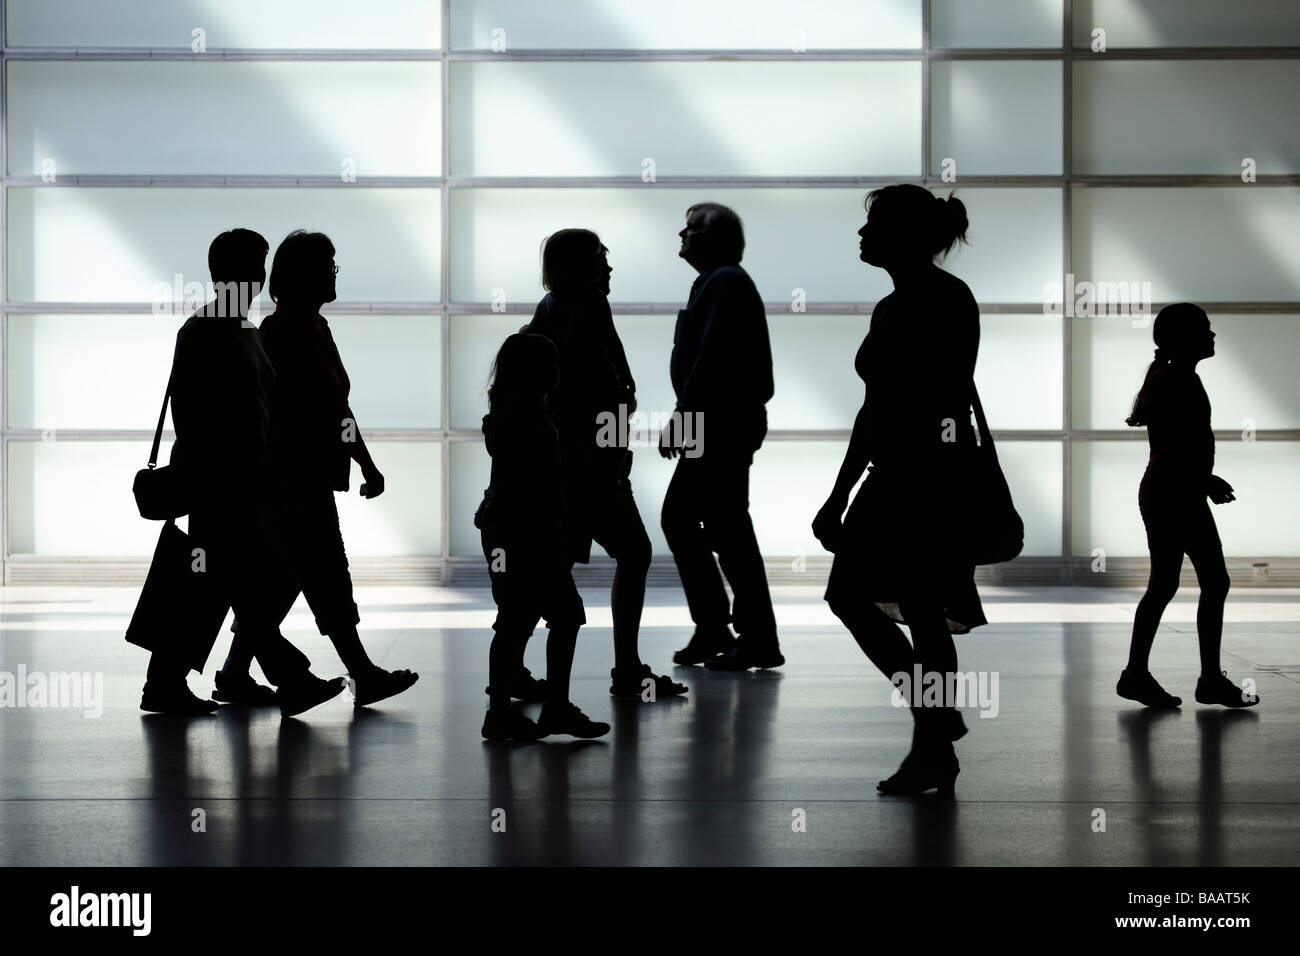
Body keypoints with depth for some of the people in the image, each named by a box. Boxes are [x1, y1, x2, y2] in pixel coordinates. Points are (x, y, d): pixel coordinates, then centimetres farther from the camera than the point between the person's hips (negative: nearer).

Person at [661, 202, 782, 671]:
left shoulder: (725, 281, -12)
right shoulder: (716, 282, 20)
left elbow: (711, 359, -20)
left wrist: (680, 420, -20)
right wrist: (684, 421, 16)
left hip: (723, 426, -11)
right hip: (713, 427, 11)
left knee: (727, 527, -7)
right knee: (678, 518, 12)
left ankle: (758, 640, -2)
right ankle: (712, 629, 16)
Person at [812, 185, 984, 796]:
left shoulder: (946, 299, -11)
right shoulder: (891, 309, 16)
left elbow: (946, 401, -19)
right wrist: (841, 496, 20)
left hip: (933, 475, -10)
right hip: (891, 473, 10)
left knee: (921, 610, -5)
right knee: (849, 594, 10)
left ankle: (934, 750, 5)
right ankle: (937, 715, 20)